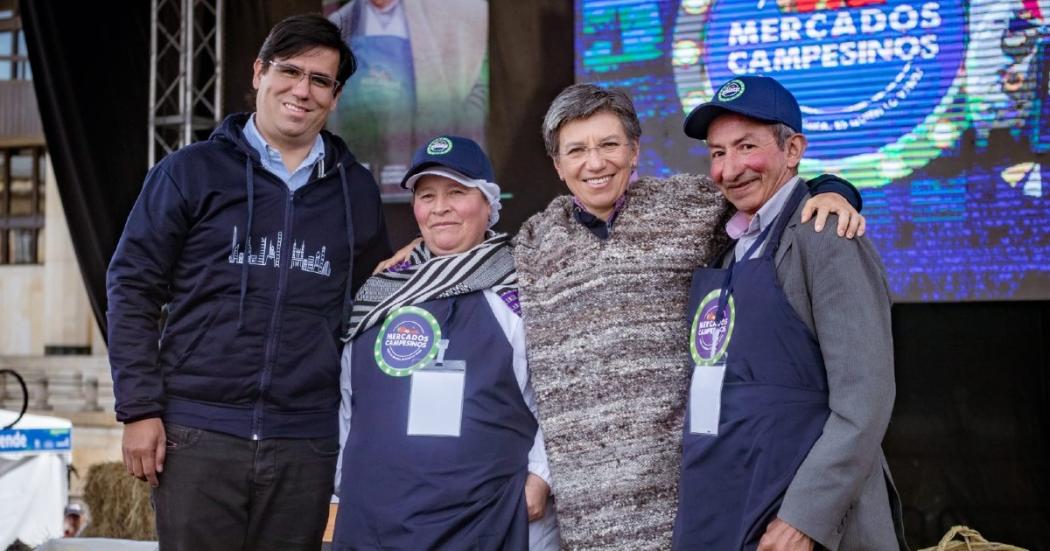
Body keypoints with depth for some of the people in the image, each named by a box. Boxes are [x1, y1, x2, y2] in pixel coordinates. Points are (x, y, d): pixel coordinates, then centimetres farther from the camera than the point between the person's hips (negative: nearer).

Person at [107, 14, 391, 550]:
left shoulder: (356, 190, 11)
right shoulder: (191, 171, 3)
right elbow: (132, 289, 2)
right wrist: (140, 408, -5)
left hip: (306, 444, 2)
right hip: (198, 434, -2)